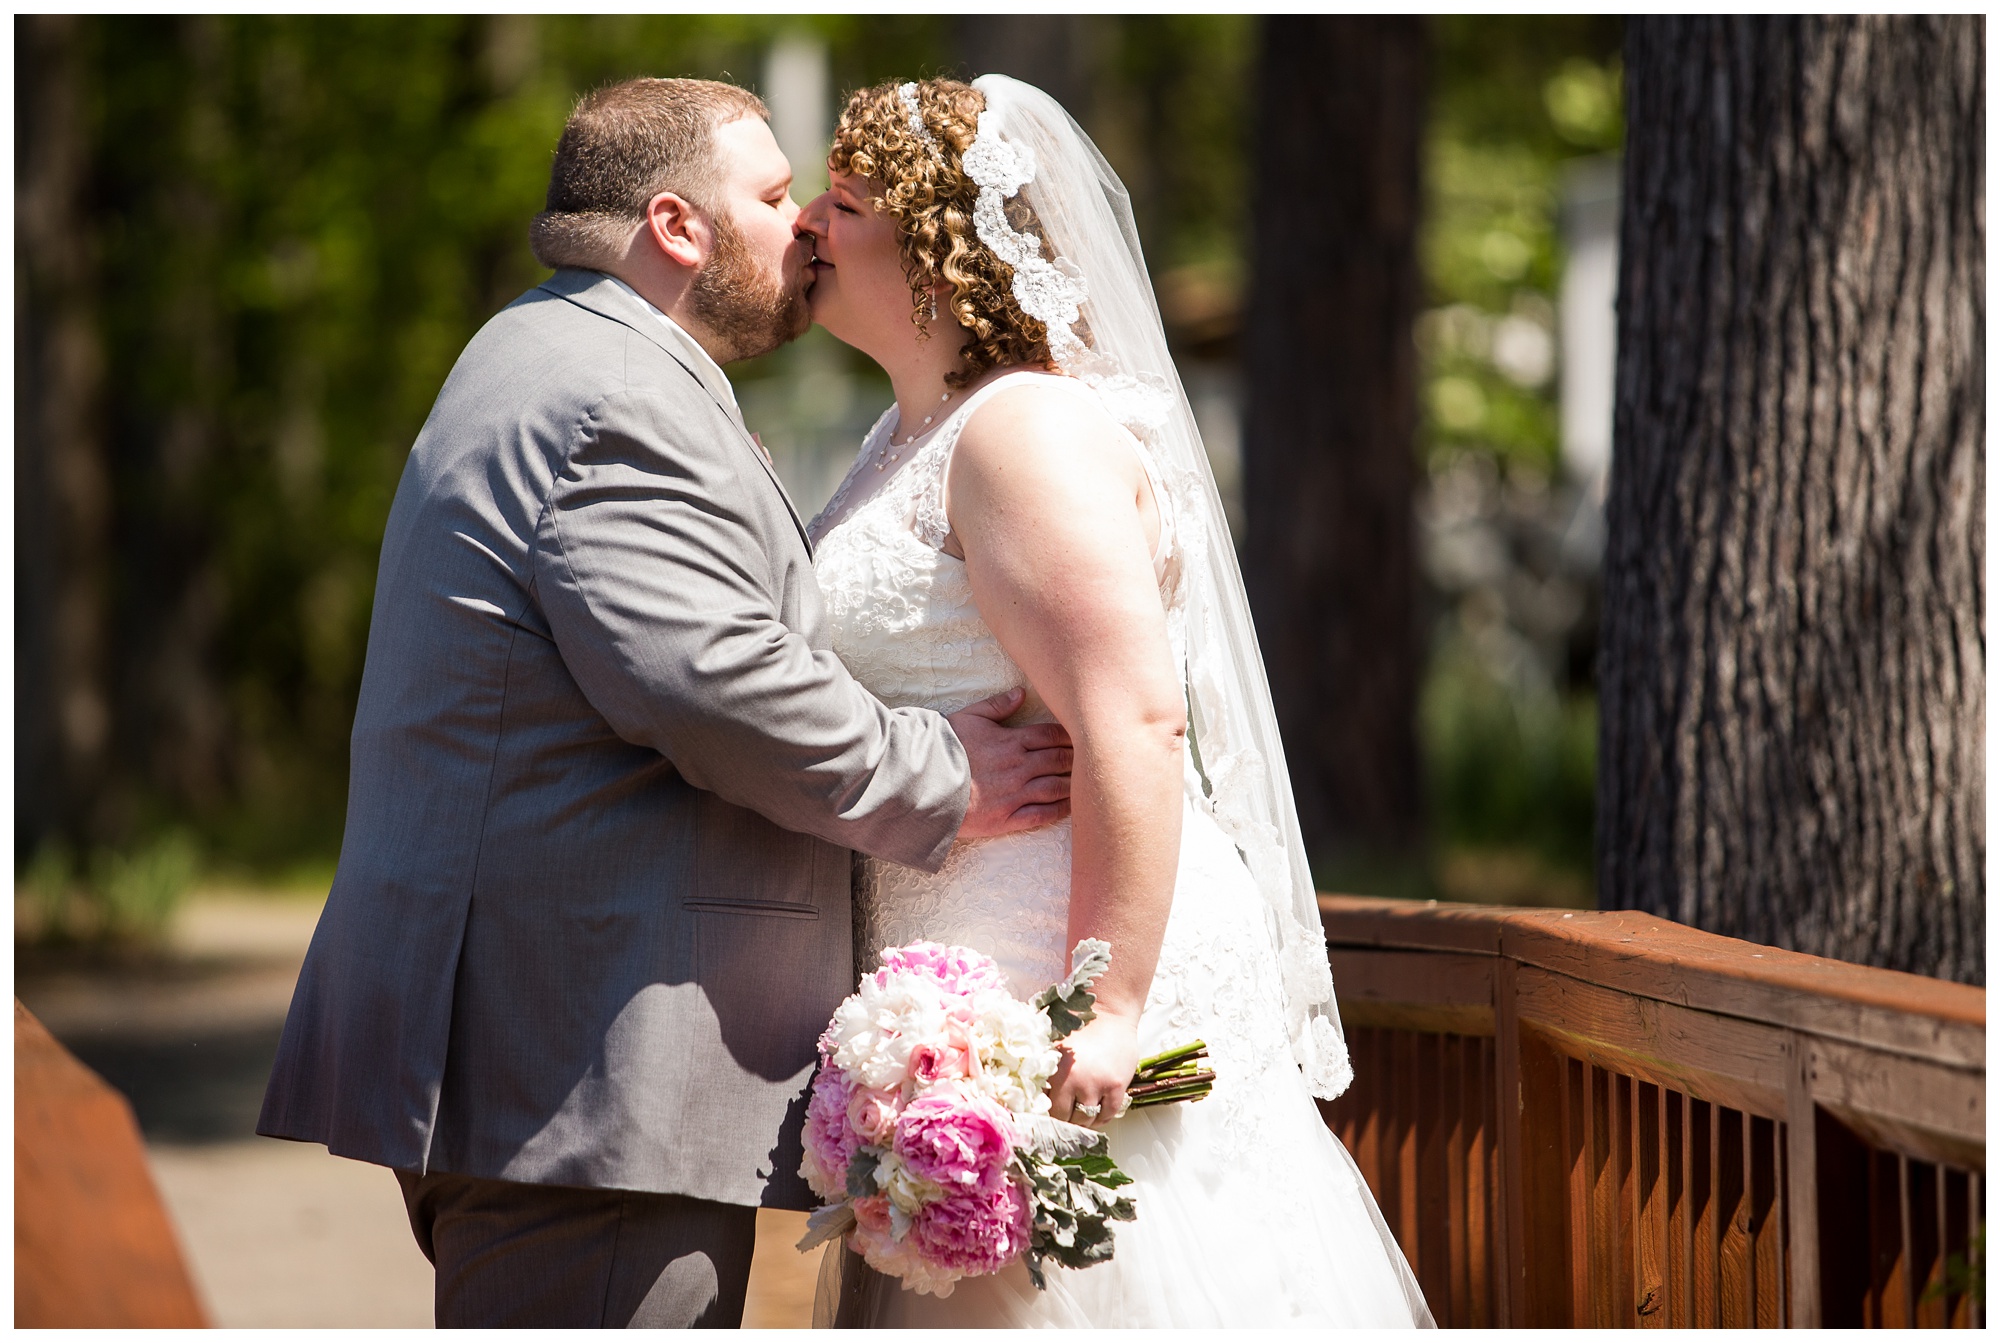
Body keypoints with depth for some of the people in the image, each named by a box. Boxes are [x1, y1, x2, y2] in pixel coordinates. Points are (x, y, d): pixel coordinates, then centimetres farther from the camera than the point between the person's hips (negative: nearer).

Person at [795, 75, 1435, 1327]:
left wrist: (1107, 1011, -27)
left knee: (1078, 1292, -7)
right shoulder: (916, 436, 16)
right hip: (965, 997, 10)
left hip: (1069, 988, -10)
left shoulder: (1030, 431, -15)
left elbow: (1133, 728, -24)